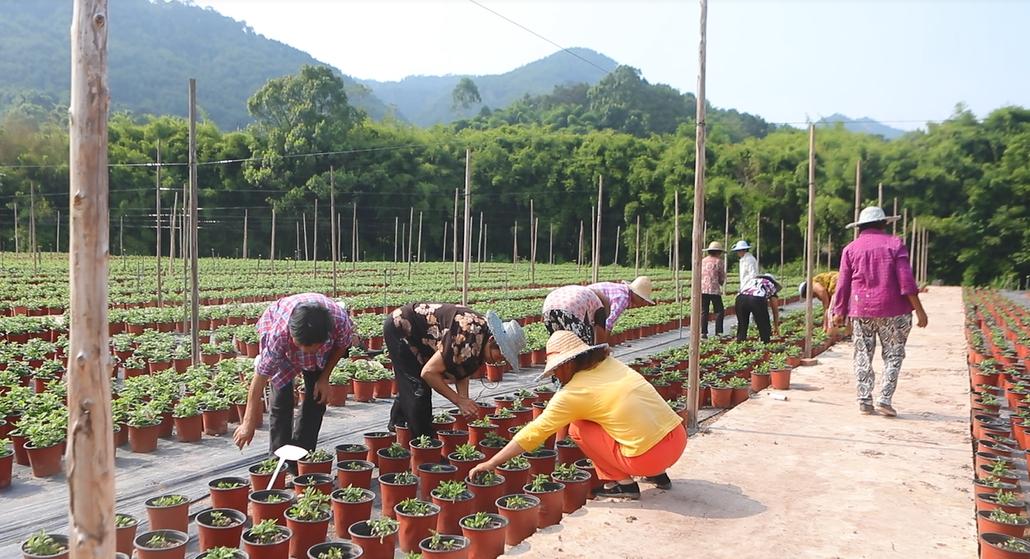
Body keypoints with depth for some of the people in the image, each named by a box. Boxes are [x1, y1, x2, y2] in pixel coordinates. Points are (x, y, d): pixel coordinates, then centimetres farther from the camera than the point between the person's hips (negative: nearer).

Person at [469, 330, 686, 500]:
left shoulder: (573, 393, -7)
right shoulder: (611, 364, 9)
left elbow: (535, 432, -3)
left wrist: (492, 463, 4)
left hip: (649, 456, -6)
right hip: (679, 438, 7)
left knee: (578, 428, 7)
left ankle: (623, 483, 8)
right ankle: (658, 474, 24)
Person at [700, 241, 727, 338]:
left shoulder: (702, 261, 15)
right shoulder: (719, 262, 2)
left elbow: (699, 276, 15)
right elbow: (722, 278, 7)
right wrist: (721, 283, 27)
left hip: (702, 289, 4)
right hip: (714, 290, -4)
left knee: (704, 312, 7)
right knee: (719, 311, 5)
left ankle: (703, 332, 1)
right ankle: (718, 332, -1)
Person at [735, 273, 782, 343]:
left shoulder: (753, 280, 41)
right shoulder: (771, 285, 33)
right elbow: (775, 310, 38)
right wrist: (776, 327, 52)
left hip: (740, 298, 4)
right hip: (757, 299, -3)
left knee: (742, 327, 21)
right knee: (764, 329, 14)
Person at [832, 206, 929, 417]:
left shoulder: (851, 249, 7)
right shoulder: (894, 244, 1)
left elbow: (843, 283, 5)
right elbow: (906, 280, -6)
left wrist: (839, 311, 10)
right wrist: (919, 309, -4)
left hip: (861, 310, 2)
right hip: (892, 310, -2)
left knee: (863, 356, 7)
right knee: (893, 355, 7)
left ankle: (864, 400, 7)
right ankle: (885, 399, 0)